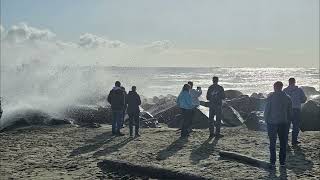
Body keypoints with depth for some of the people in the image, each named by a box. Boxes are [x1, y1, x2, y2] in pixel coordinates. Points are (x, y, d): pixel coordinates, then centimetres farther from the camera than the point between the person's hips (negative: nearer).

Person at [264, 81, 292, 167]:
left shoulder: (270, 97, -9)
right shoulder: (287, 98, 2)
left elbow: (267, 110, -7)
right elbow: (290, 111, 5)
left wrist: (266, 120, 3)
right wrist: (287, 120, 14)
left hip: (272, 123, -2)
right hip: (284, 123, 2)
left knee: (272, 143, 8)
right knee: (283, 143, 11)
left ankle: (273, 162, 8)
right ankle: (282, 162, 12)